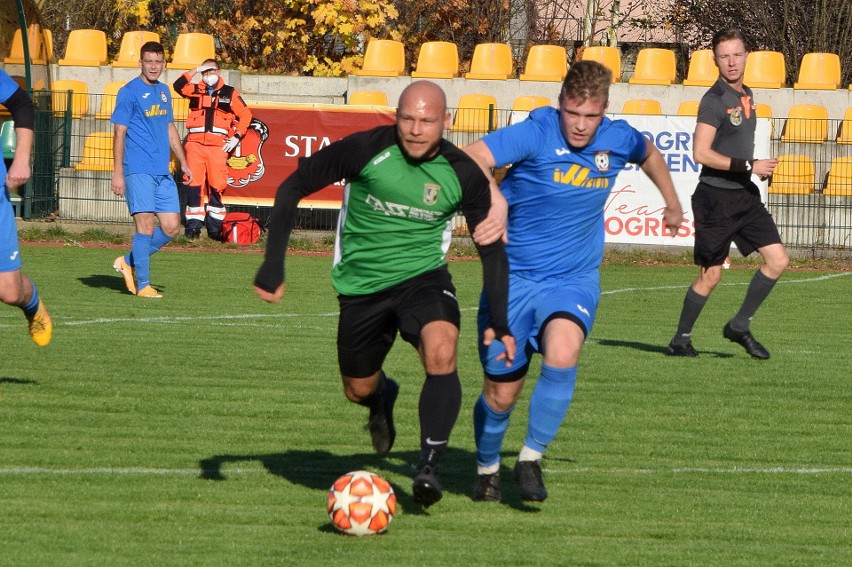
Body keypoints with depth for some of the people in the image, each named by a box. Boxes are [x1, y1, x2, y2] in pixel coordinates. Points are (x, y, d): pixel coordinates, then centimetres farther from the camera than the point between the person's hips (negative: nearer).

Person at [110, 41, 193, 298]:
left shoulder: (164, 92, 16)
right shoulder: (129, 92, -5)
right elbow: (119, 134, -8)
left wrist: (183, 162, 23)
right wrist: (117, 173, -13)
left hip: (163, 173, 7)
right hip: (138, 171, -7)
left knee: (171, 228, 4)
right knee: (146, 227, -10)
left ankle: (128, 262, 19)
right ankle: (143, 285, -4)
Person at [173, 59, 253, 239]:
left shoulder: (230, 94, 12)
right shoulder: (195, 90, 14)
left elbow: (245, 114, 15)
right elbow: (179, 86, -3)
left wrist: (237, 136, 5)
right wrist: (195, 71, -2)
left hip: (218, 145, -1)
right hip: (195, 143, 1)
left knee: (216, 184, -3)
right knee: (194, 183, -5)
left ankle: (214, 226, 5)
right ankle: (193, 224, -2)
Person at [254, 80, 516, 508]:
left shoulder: (463, 175, -12)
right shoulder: (365, 149, -18)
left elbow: (492, 249, 1)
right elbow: (293, 187, -8)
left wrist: (499, 323, -5)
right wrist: (272, 266, -13)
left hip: (423, 277, -1)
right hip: (362, 286, 1)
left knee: (442, 352, -30)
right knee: (358, 390, 13)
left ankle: (428, 466, -22)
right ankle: (382, 399, 52)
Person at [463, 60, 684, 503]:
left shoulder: (617, 140, -2)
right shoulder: (534, 135, -17)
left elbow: (648, 153, 23)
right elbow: (470, 159, -32)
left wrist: (672, 202, 36)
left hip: (573, 280, 2)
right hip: (513, 278, -2)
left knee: (562, 356, -30)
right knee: (501, 394, 5)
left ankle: (531, 458, -12)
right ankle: (487, 468, 36)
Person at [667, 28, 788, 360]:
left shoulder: (746, 96, 12)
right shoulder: (715, 100, -15)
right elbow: (701, 153, -23)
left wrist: (758, 169, 14)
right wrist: (748, 167, -22)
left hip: (744, 196, 8)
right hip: (716, 198, -8)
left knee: (778, 260, 0)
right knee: (710, 275, -2)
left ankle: (739, 326, 14)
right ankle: (681, 339, 14)